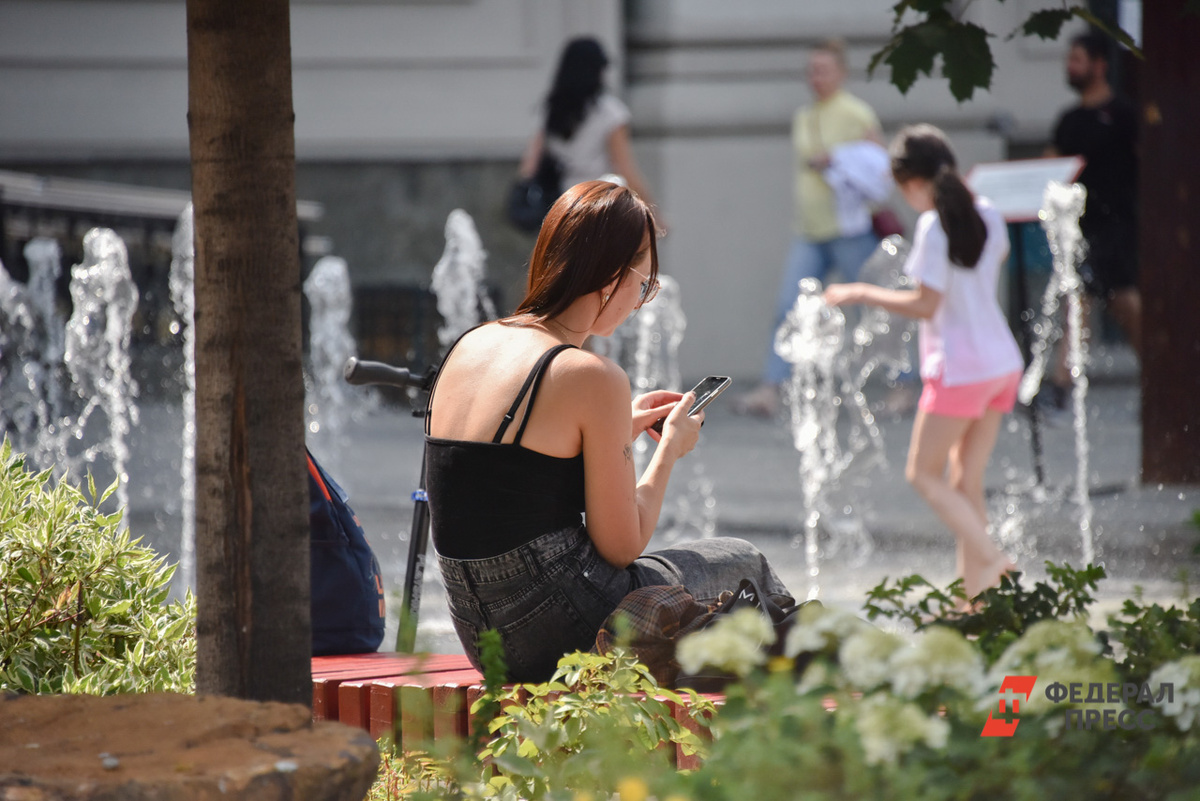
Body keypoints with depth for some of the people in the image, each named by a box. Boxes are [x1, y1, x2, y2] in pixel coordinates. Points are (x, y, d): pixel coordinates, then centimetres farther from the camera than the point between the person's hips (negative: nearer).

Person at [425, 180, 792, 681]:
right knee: (743, 563, 20)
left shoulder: (469, 346, 5)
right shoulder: (590, 377, -18)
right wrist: (670, 447, 2)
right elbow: (622, 546, -13)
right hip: (562, 635, -8)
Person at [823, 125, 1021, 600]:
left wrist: (861, 294, -9)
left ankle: (991, 560, -10)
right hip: (1003, 364, 8)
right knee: (966, 480, 11)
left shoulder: (935, 225, -17)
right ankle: (974, 588, 10)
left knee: (923, 472, 4)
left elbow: (926, 305, -19)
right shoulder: (987, 216, 6)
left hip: (960, 369, -8)